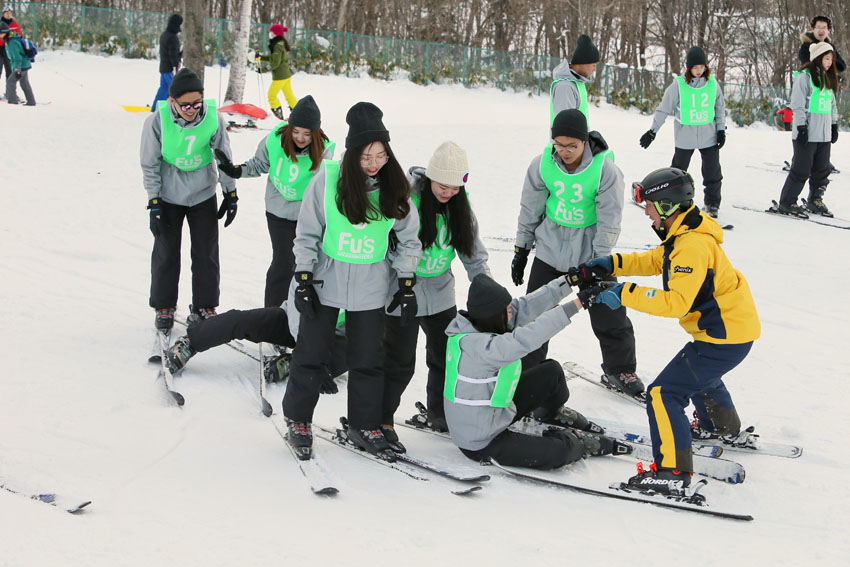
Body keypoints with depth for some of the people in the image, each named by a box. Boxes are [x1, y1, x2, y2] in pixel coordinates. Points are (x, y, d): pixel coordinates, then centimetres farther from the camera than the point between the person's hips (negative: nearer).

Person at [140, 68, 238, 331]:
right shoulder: (157, 121, -22)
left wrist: (231, 193, 3)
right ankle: (164, 306, 22)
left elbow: (224, 157, -3)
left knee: (206, 252, 6)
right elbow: (150, 165, -11)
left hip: (203, 194, 1)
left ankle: (205, 305, 22)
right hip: (169, 195, -1)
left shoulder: (213, 118, -19)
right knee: (166, 252, 6)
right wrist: (154, 203, -11)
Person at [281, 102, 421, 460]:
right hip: (325, 281, -1)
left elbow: (409, 239, 6)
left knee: (368, 360, 7)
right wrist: (303, 280, -7)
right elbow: (307, 233, -4)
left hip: (370, 288, 2)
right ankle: (298, 420, 23)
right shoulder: (328, 179, -11)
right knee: (311, 353, 7)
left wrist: (407, 284, 0)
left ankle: (365, 427, 22)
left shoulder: (395, 188, -5)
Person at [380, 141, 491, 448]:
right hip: (402, 290, -5)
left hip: (440, 292, 5)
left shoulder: (460, 203, -2)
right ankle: (381, 421, 15)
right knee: (399, 361, 0)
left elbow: (474, 251, 5)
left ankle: (440, 415, 31)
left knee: (447, 356, 13)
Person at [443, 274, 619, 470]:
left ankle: (554, 414, 37)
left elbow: (524, 307, -7)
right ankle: (573, 441, 15)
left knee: (551, 371, 10)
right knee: (558, 452, -18)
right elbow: (525, 339, -44)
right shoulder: (477, 346, -35)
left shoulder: (476, 323, -8)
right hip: (481, 443, -9)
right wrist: (577, 303, -43)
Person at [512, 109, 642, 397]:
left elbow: (609, 221, -15)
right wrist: (521, 249, 5)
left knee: (610, 316, 5)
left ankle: (619, 369, 27)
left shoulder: (605, 169, -21)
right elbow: (530, 209, 0)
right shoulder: (543, 164, -13)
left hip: (590, 252, -2)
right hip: (550, 248, 2)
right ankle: (525, 371, 24)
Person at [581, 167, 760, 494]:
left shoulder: (693, 246, -27)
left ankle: (673, 471, -9)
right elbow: (655, 261, 19)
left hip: (725, 338, -11)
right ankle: (722, 426, 62)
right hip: (733, 325, 11)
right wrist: (612, 264, 6)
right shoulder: (684, 235, 6)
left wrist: (627, 295, -29)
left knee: (663, 393, -12)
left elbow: (676, 302, -33)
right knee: (699, 375, 38)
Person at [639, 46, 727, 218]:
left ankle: (712, 204, 20)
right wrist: (652, 131, -2)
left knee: (713, 172, 6)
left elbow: (720, 108, 11)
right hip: (685, 138, -2)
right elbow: (663, 109, -2)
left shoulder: (712, 83, -2)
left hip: (709, 136, 2)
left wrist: (721, 130, 8)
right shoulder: (679, 85, -9)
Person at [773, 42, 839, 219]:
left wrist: (834, 125, 18)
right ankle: (786, 203, 2)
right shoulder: (805, 77, -9)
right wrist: (801, 127, -16)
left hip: (824, 134, 8)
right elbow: (798, 105, -12)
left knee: (822, 170, 9)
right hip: (807, 134, -8)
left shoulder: (828, 78, 15)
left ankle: (815, 201, 21)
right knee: (801, 169, -6)